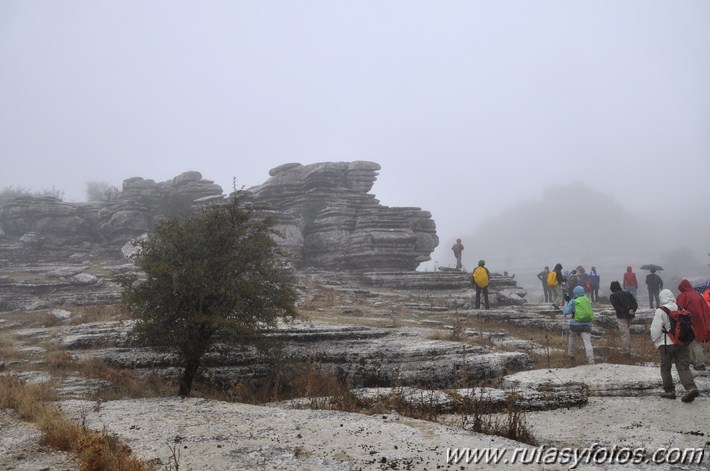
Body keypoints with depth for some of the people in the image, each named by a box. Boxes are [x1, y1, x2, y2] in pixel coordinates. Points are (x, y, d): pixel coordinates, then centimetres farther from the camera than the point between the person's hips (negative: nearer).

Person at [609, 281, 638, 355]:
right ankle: (628, 349, 22)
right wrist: (633, 310, -10)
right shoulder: (627, 293, 15)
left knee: (624, 334, -3)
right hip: (629, 316, 6)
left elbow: (617, 307, -13)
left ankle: (627, 351, -5)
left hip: (621, 316, -6)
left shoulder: (612, 296, -1)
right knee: (627, 333, 18)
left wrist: (627, 311, -14)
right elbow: (635, 303, 4)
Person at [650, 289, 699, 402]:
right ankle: (691, 388, -14)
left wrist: (655, 341, 7)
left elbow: (655, 330, -11)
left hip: (666, 344, -4)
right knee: (684, 367, 5)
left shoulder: (660, 311, -12)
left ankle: (669, 391, 15)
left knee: (665, 368, 11)